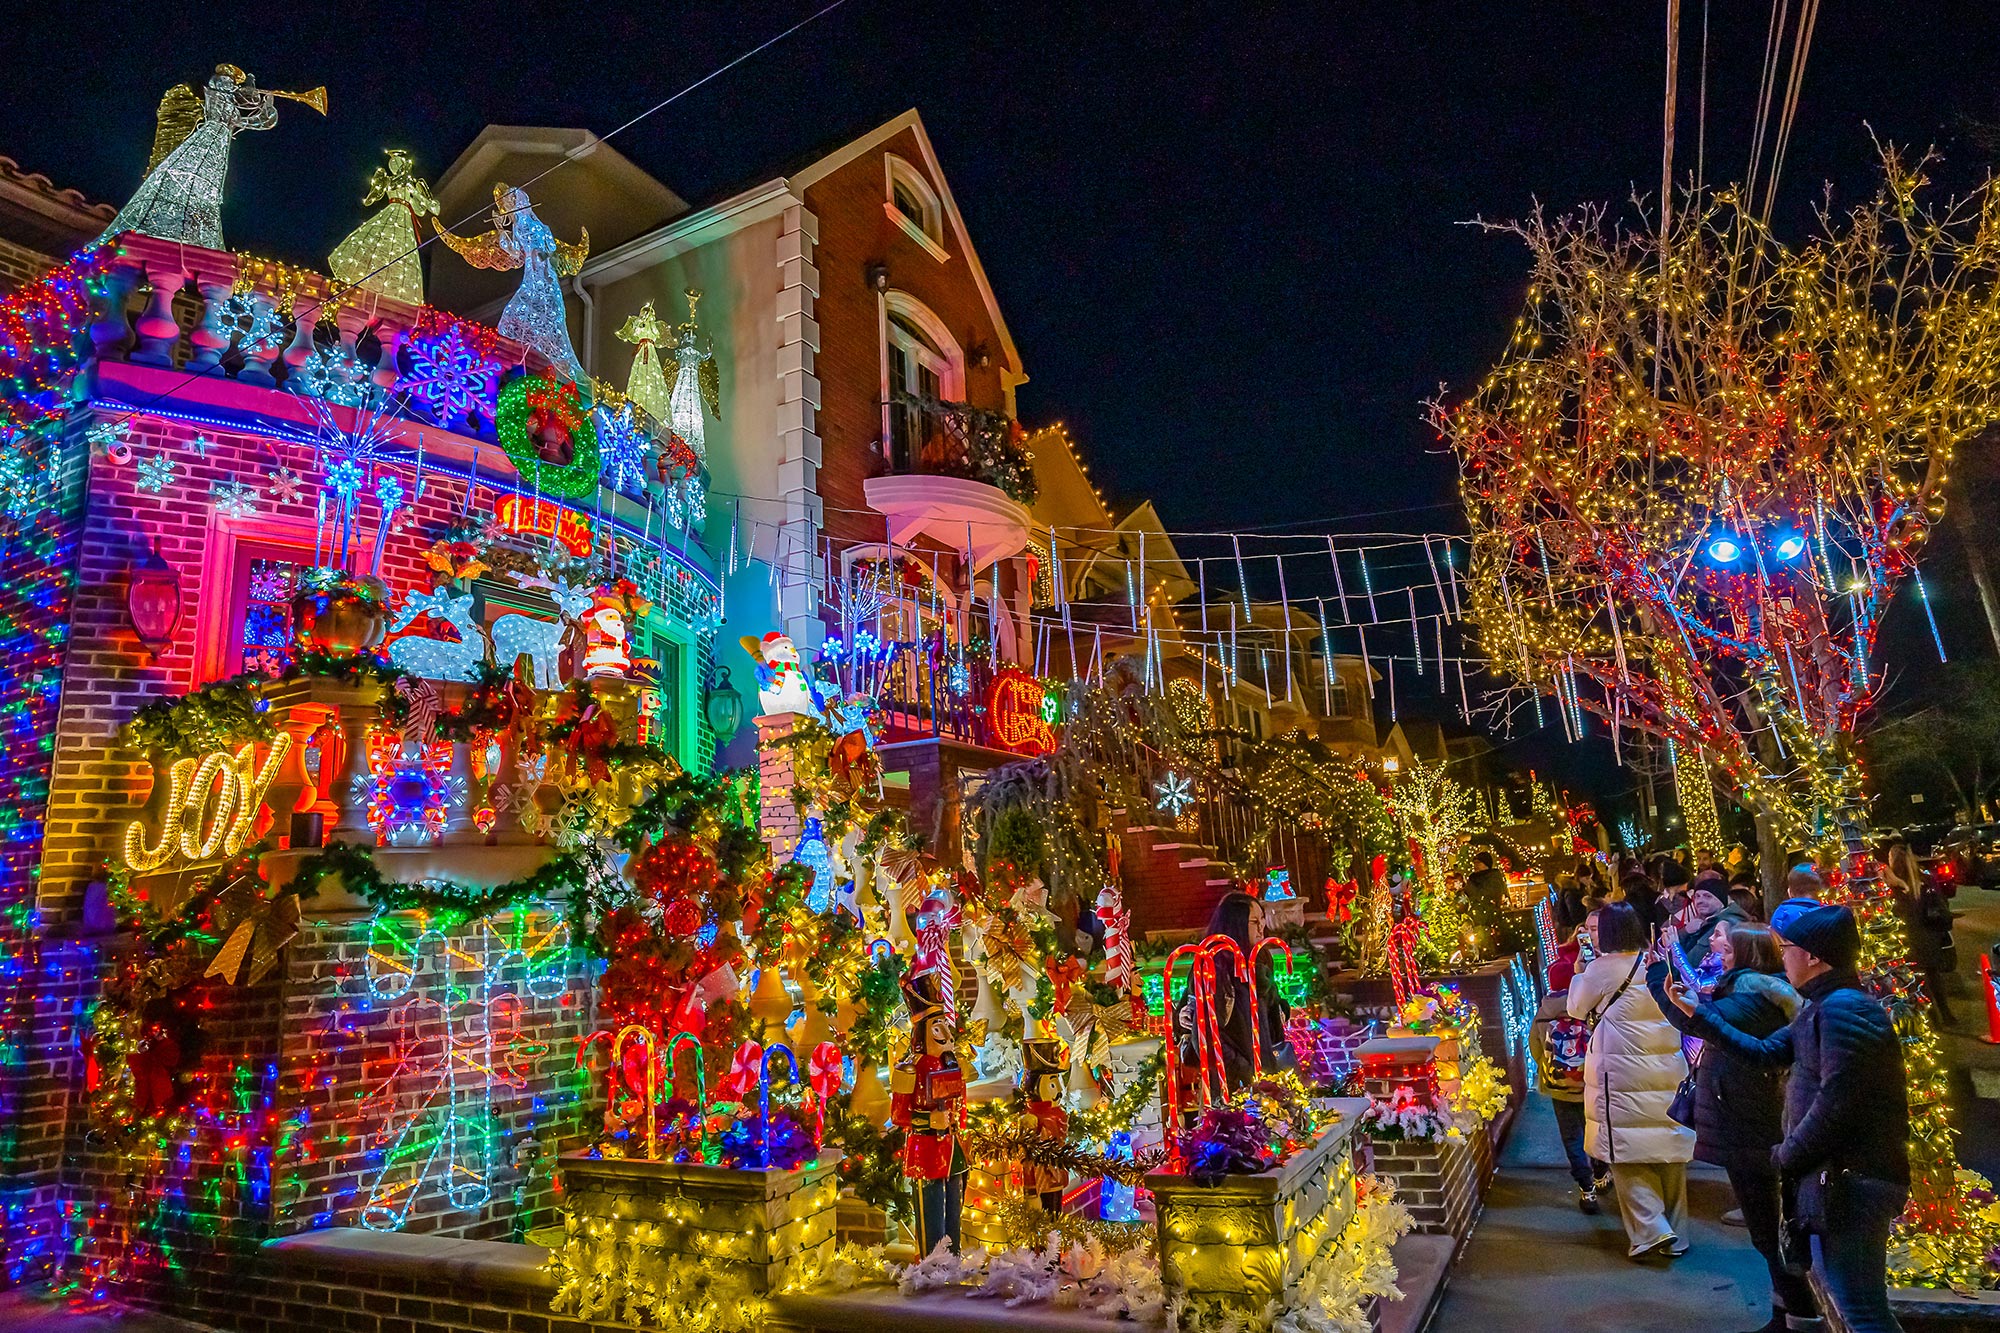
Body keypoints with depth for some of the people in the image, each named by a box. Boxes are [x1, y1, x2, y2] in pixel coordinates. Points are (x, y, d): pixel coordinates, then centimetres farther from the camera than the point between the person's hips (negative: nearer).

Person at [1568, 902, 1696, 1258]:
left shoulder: (1602, 970, -12)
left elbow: (1577, 1008, 3)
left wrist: (1579, 972, 16)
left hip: (1624, 1079, -5)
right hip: (1669, 1074, 6)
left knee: (1628, 1156, 4)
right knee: (1669, 1154, 14)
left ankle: (1649, 1231, -5)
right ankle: (1675, 1235, 24)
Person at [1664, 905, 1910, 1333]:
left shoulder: (1844, 1009, -21)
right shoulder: (1821, 1007, 13)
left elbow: (1835, 1103, -25)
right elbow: (1764, 1052, 17)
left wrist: (1787, 1157, -13)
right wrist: (1698, 1014, 16)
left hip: (1851, 1180, -11)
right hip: (1837, 1176, 11)